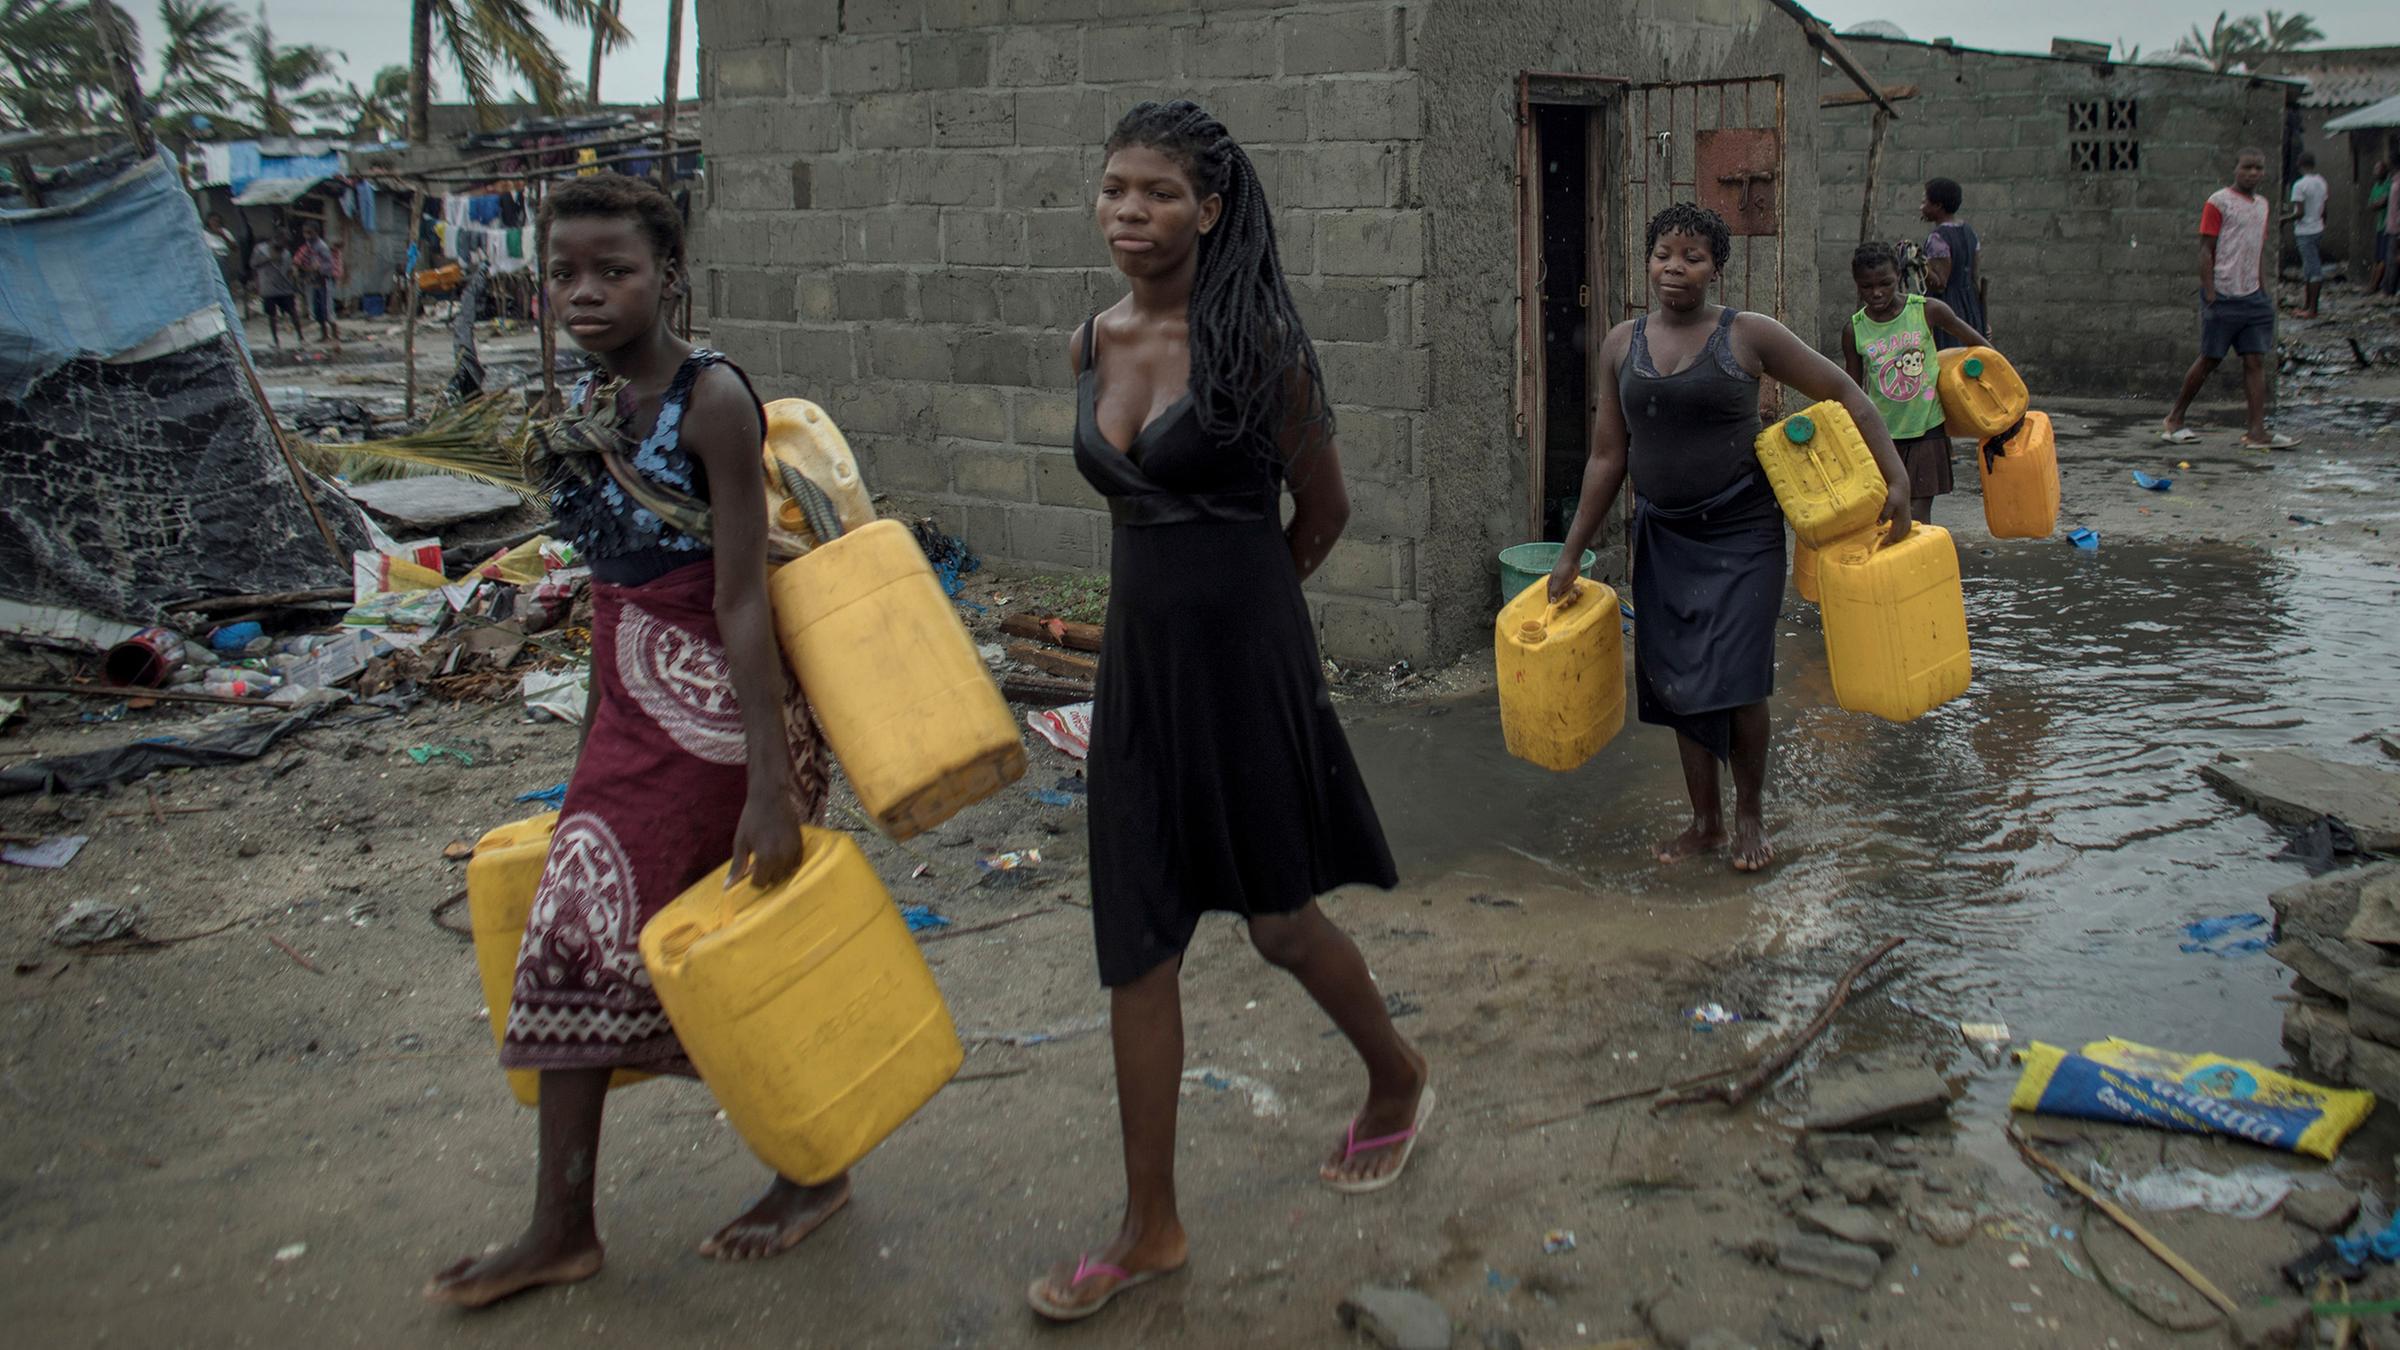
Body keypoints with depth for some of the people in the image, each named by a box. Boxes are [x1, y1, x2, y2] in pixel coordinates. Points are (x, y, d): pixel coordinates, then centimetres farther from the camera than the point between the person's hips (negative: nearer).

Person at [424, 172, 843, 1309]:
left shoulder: (711, 399, -16)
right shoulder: (591, 404, 8)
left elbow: (740, 600, -20)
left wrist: (770, 784, -22)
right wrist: (597, 735, 21)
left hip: (717, 712, -8)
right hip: (629, 709, 8)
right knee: (577, 934, 10)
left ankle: (815, 1172, 28)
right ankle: (562, 1229, 24)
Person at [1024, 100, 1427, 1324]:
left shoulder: (1256, 343, -12)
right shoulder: (1092, 346, 4)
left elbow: (1322, 509, 0)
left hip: (1242, 657, -5)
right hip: (1137, 657, 5)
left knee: (1279, 920, 11)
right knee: (1136, 946, 6)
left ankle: (1397, 1080, 42)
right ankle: (1151, 1227, 18)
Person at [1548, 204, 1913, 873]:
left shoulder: (1748, 336, -7)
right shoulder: (1622, 345, 3)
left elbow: (1844, 394, -2)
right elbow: (1607, 457, 8)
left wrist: (1896, 478, -11)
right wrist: (1571, 555, 7)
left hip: (1741, 534, -4)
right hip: (1662, 538, 4)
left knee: (1733, 680, -6)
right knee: (1678, 684, 8)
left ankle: (1750, 814, 18)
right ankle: (1705, 820, 25)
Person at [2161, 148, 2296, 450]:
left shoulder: (2262, 204, 15)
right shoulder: (2219, 202, -5)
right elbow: (2206, 249, -8)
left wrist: (2262, 284, 15)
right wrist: (2210, 293, -15)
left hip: (2252, 295, 6)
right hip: (2223, 295, -6)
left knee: (2256, 360, -1)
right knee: (2210, 359, 0)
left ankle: (2257, 432, -5)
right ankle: (2174, 419, 16)